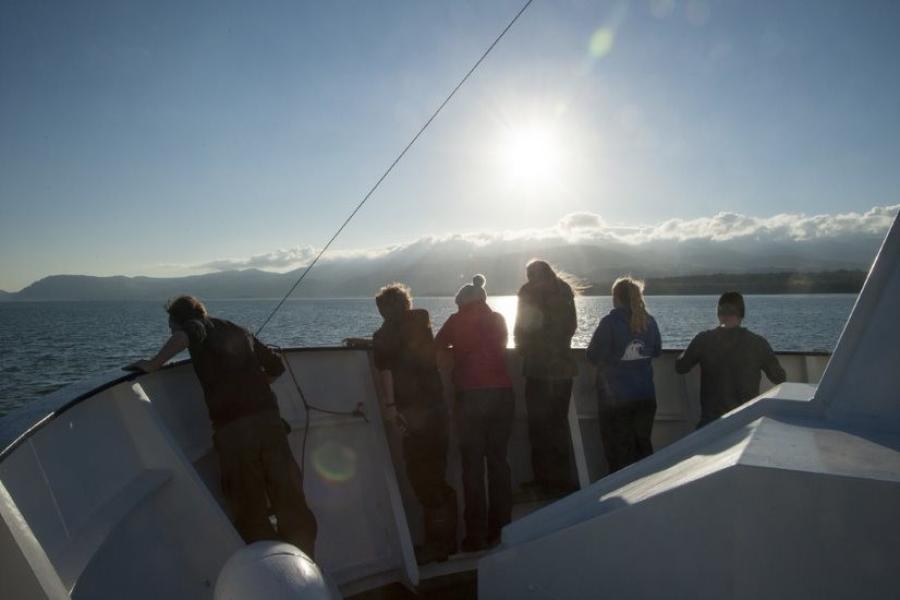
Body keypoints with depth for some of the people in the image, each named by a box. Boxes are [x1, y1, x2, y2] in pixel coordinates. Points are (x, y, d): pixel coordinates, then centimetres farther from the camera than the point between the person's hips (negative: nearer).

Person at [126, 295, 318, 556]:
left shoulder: (199, 326, 8)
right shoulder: (240, 332, 23)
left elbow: (187, 335, -18)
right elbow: (276, 367, 28)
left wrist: (152, 364, -13)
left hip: (232, 429, -5)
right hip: (269, 419, 5)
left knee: (250, 511, 8)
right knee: (290, 501, 10)